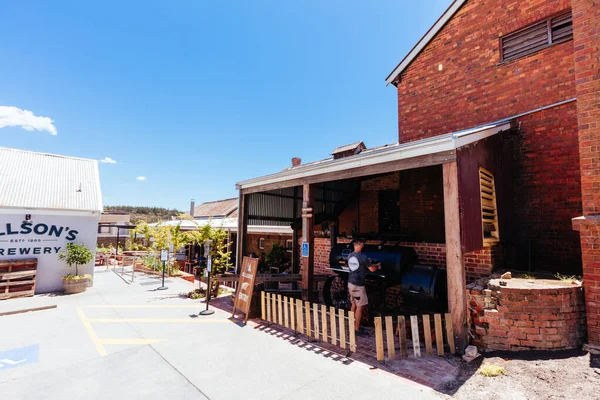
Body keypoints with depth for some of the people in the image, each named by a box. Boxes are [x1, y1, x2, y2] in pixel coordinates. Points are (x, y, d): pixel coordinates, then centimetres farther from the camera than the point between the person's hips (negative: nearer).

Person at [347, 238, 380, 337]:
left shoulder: (350, 256, 6)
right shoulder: (363, 257, -17)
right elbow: (372, 269, -8)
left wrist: (369, 263, 25)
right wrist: (377, 266, 13)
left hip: (350, 283, 8)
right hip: (358, 285, -8)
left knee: (354, 304, 18)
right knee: (360, 306, 1)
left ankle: (353, 325, 28)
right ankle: (357, 329, 6)